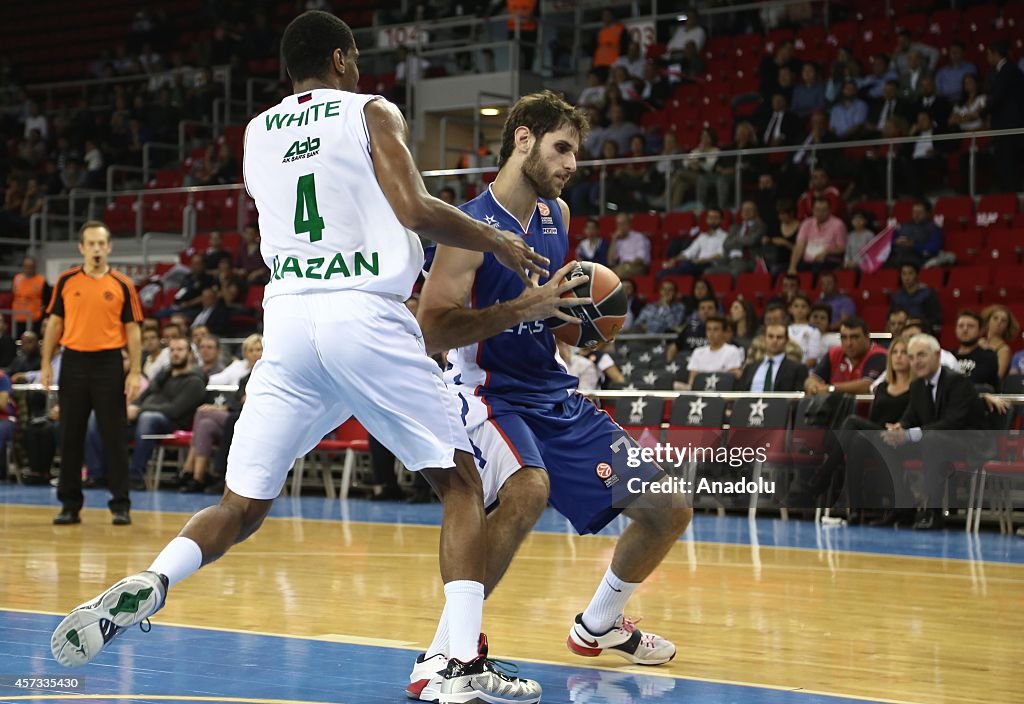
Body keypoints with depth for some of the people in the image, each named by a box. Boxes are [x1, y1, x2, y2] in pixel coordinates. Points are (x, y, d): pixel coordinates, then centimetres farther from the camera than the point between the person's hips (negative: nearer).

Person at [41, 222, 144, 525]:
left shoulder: (122, 285, 1)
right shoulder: (66, 281, 5)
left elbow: (132, 330, 1)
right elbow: (55, 323, 9)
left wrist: (135, 372, -6)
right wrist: (46, 364, 2)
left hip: (109, 364, -2)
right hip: (74, 363, 2)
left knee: (114, 437, 0)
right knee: (70, 437, 5)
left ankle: (120, 504, 6)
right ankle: (70, 504, 13)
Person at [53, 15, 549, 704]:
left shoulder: (257, 132, 20)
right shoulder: (372, 112, 6)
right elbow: (413, 209, -7)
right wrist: (493, 238, 7)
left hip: (287, 318, 4)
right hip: (367, 313, -4)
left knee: (242, 504, 10)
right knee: (461, 482, 8)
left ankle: (146, 585, -20)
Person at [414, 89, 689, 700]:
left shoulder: (558, 215, 7)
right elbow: (433, 330, -23)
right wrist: (526, 306, -31)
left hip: (554, 393, 8)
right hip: (488, 391, -8)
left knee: (669, 510, 5)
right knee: (528, 490, -39)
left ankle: (600, 625, 30)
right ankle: (446, 649, -27)